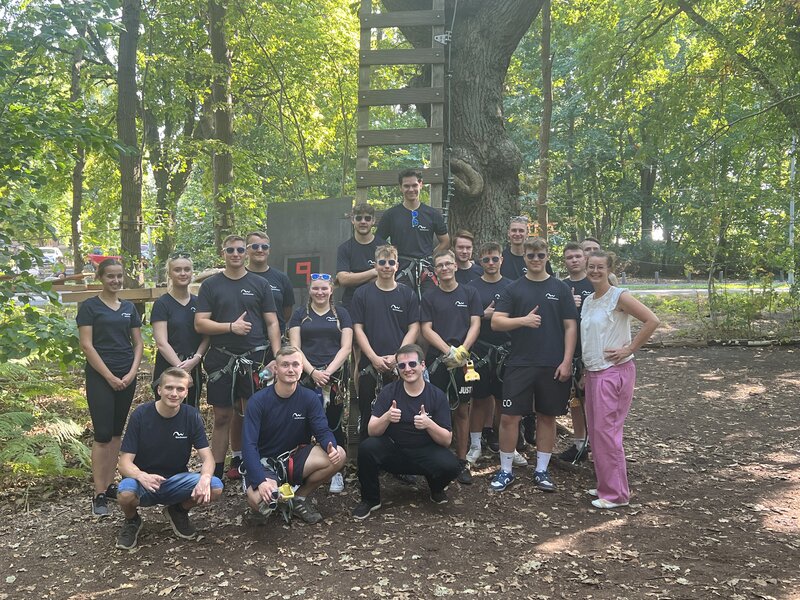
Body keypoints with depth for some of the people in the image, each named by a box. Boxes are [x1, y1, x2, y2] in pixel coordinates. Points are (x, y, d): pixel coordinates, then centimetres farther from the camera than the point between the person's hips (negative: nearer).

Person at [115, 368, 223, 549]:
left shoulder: (192, 416, -8)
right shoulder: (141, 415, -13)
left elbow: (207, 458, -10)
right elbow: (125, 463, -16)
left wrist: (205, 478, -34)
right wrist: (142, 476, -39)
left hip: (177, 481, 2)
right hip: (144, 481, -2)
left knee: (215, 488, -25)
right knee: (125, 493, -36)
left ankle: (179, 511, 8)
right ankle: (132, 521, 2)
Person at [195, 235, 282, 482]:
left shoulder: (260, 284, 7)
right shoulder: (210, 285, 7)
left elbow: (272, 323, 5)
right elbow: (200, 324, 0)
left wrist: (277, 357, -6)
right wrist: (231, 327, -14)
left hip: (255, 357, 1)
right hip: (222, 358, 0)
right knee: (222, 416, 4)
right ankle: (217, 471, 13)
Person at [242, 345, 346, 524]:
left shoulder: (309, 398, -6)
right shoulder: (258, 401, -15)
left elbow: (323, 432, -9)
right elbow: (249, 445, -19)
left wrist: (331, 447, -35)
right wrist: (261, 481, -34)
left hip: (295, 458, 3)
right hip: (265, 463, -3)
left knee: (339, 456, -22)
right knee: (258, 500, -35)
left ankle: (300, 497, 1)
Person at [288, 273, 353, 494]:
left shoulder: (341, 314, 10)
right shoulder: (300, 314, 11)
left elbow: (346, 347, 2)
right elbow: (295, 348, 3)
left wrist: (328, 371, -10)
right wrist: (312, 372, -11)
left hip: (335, 377, 0)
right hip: (306, 377, 1)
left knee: (333, 423, 1)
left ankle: (336, 471, 9)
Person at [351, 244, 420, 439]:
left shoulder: (407, 294, 7)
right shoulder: (362, 293, 6)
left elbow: (413, 328, 3)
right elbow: (358, 329, 2)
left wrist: (397, 357, -10)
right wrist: (374, 358, -9)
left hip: (400, 366, 0)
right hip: (370, 365, 0)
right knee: (368, 416, 6)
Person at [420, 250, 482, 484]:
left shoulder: (469, 293, 8)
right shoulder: (429, 297, 7)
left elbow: (475, 324, 2)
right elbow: (426, 329, 0)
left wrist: (462, 350, -13)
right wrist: (448, 351, -14)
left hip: (463, 360, 1)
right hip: (436, 360, 0)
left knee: (462, 411, 5)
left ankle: (462, 461, 12)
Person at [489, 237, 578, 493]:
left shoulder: (560, 288, 6)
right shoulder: (514, 289, 6)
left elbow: (570, 326, 3)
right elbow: (496, 322, -2)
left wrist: (566, 361, -5)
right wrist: (523, 320, -19)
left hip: (553, 366, 1)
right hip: (519, 364, 0)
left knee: (547, 416, 9)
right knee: (509, 416, -2)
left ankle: (542, 470, 22)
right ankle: (505, 470, 13)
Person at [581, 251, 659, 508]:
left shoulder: (619, 297, -10)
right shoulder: (588, 301, 13)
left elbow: (652, 320, -17)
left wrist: (629, 349, -16)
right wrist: (585, 370, 17)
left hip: (614, 371, -8)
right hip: (593, 371, 8)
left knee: (606, 430, -7)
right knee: (595, 431, 11)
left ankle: (616, 493, 4)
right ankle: (605, 485, 24)